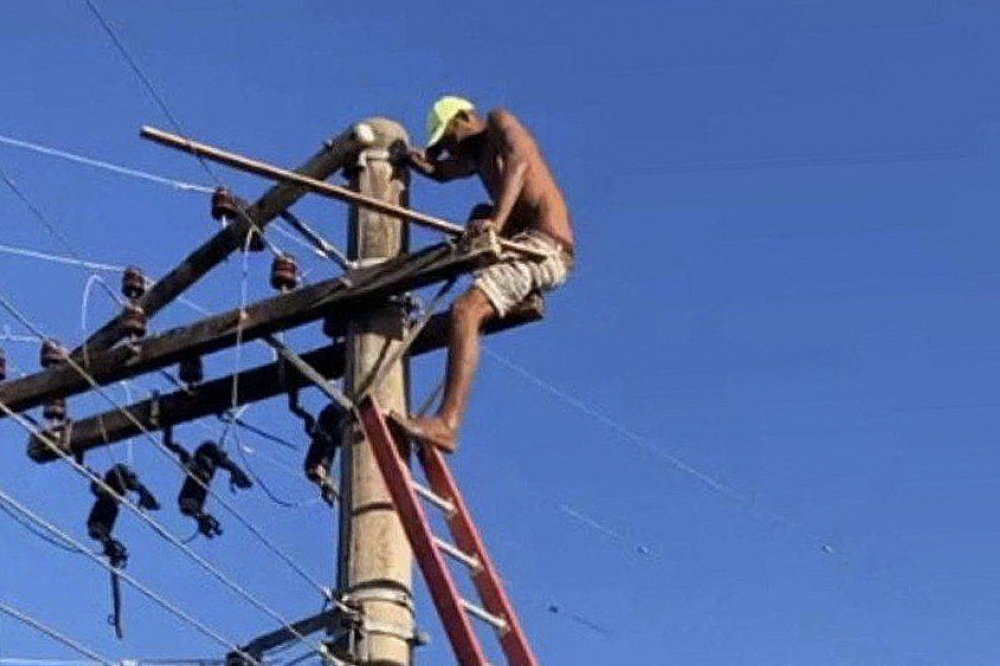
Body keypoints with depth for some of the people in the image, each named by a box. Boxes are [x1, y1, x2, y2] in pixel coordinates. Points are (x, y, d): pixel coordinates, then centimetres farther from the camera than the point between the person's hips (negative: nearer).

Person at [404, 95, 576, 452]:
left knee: (465, 310, -25)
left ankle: (447, 424, -38)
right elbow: (439, 171, 42)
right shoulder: (477, 154, 27)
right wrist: (411, 156, 18)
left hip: (545, 246, -10)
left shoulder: (499, 122, 2)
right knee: (479, 214, 34)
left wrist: (496, 222, -34)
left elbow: (518, 162, -18)